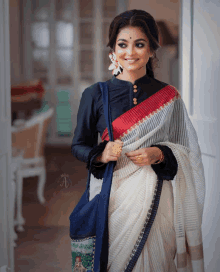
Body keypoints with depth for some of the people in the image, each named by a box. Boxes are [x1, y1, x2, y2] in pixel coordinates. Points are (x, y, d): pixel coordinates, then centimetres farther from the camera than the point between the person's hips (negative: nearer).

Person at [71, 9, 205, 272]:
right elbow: (78, 145, 7)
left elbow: (186, 151, 7)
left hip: (155, 198, 1)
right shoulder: (95, 94, 2)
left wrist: (159, 154, -13)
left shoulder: (168, 97, 3)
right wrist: (100, 154, -14)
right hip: (111, 196, 0)